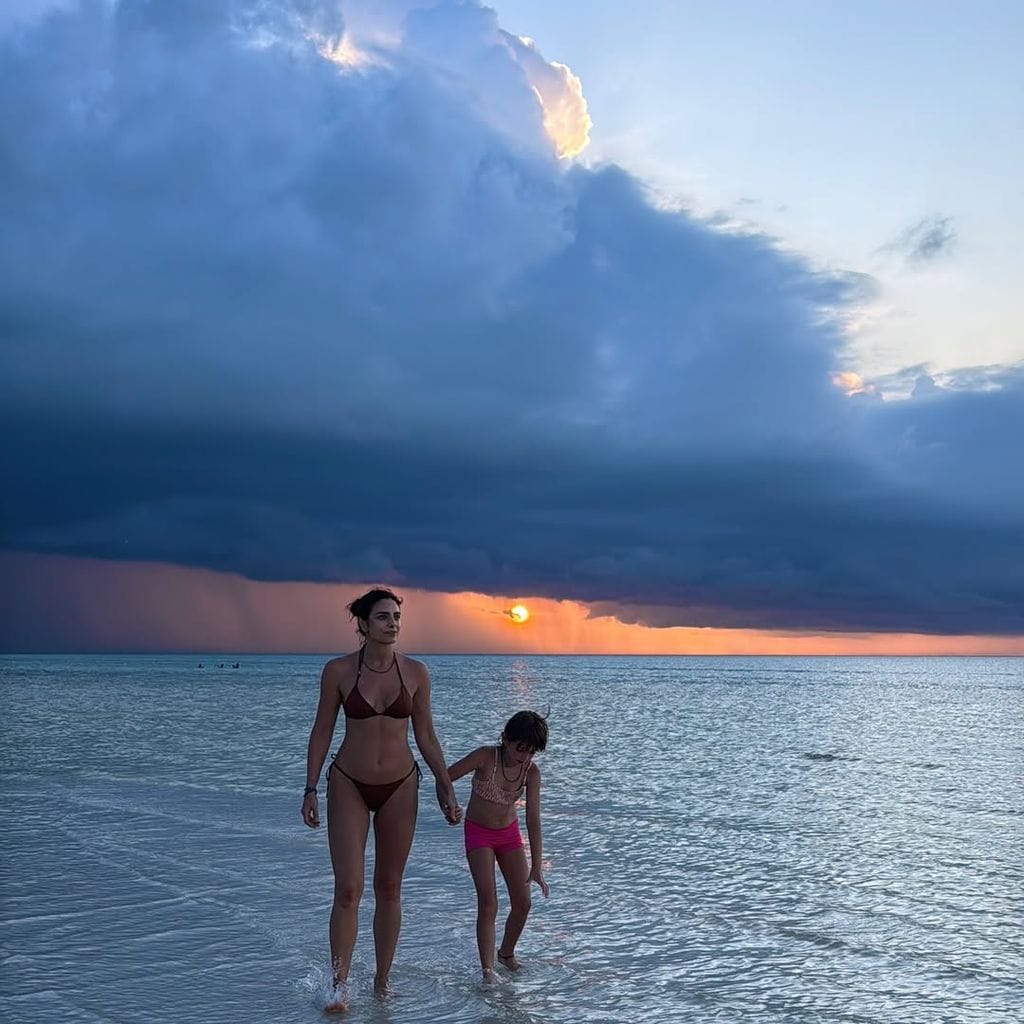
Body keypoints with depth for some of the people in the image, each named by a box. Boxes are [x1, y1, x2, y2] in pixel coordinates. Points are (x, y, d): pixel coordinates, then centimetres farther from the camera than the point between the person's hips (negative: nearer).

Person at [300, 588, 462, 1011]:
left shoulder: (415, 672, -5)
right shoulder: (338, 670, -9)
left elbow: (426, 736, 3)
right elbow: (321, 731, -1)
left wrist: (447, 790, 2)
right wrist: (310, 789, -4)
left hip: (400, 786, 2)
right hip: (348, 785, -2)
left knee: (389, 888, 10)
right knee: (348, 889, -8)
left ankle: (383, 979, 24)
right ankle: (340, 983, 7)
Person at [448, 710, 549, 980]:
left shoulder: (531, 771, -16)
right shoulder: (485, 757, -25)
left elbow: (533, 819, -18)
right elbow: (444, 778, -17)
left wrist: (537, 866, -21)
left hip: (509, 833, 4)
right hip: (479, 834, -3)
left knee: (523, 903, 3)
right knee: (488, 902, -16)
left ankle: (507, 953, 28)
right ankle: (487, 969, -13)